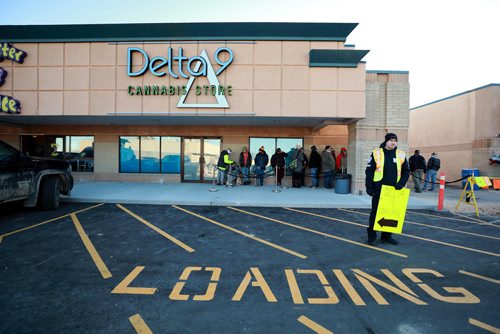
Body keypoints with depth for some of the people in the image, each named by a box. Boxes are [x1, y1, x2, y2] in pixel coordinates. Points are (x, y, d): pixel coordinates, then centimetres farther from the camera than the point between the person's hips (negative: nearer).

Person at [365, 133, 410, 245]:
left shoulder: (401, 155, 6)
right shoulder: (376, 153, -3)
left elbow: (406, 171, 13)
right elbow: (369, 171, -2)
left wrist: (401, 183, -5)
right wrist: (369, 187, -7)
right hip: (378, 190, -3)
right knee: (375, 212, 2)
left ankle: (387, 235, 24)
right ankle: (371, 236, 11)